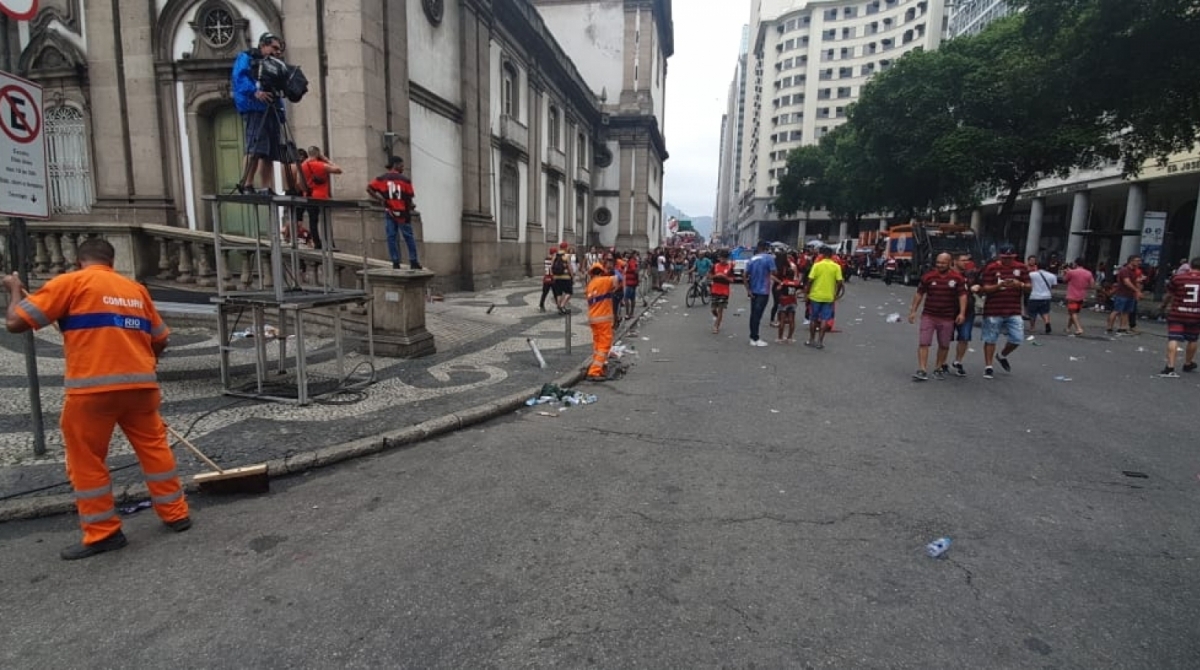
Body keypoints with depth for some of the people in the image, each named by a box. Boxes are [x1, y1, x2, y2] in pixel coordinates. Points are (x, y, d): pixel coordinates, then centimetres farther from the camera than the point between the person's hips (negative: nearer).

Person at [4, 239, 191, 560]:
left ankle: (103, 533, 18)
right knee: (154, 446, 16)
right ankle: (175, 513, 23)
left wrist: (14, 289, 19)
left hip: (92, 387, -4)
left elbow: (16, 322, 1)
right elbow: (160, 339, 18)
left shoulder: (70, 282, 1)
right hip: (141, 384, 4)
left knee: (87, 461, 11)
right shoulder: (136, 289, 14)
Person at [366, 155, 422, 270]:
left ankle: (395, 263, 3)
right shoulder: (405, 179, -5)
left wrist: (379, 199, 1)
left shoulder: (381, 178, 3)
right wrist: (409, 211, 7)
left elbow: (369, 189, -6)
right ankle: (413, 262, 8)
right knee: (409, 237, 7)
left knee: (391, 237, 6)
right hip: (402, 213, -2)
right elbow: (409, 198, -5)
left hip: (389, 212, 3)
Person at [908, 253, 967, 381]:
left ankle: (938, 368, 26)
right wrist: (913, 311, 3)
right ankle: (922, 370, -8)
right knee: (923, 343, -8)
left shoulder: (957, 278, -1)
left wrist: (962, 313, -11)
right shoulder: (928, 276, 0)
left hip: (947, 318, 1)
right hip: (928, 316, 0)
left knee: (944, 345, 10)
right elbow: (919, 294, 5)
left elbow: (962, 296, -1)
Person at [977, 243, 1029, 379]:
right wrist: (1000, 285, -25)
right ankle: (988, 367, 13)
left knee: (1017, 338, 2)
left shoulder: (1021, 268, 7)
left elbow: (1028, 287, 8)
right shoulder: (991, 268, -4)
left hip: (1014, 311, 4)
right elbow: (985, 289, -8)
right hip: (993, 311, -3)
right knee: (990, 339, 3)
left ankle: (1002, 356, 31)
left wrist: (1020, 284, -14)